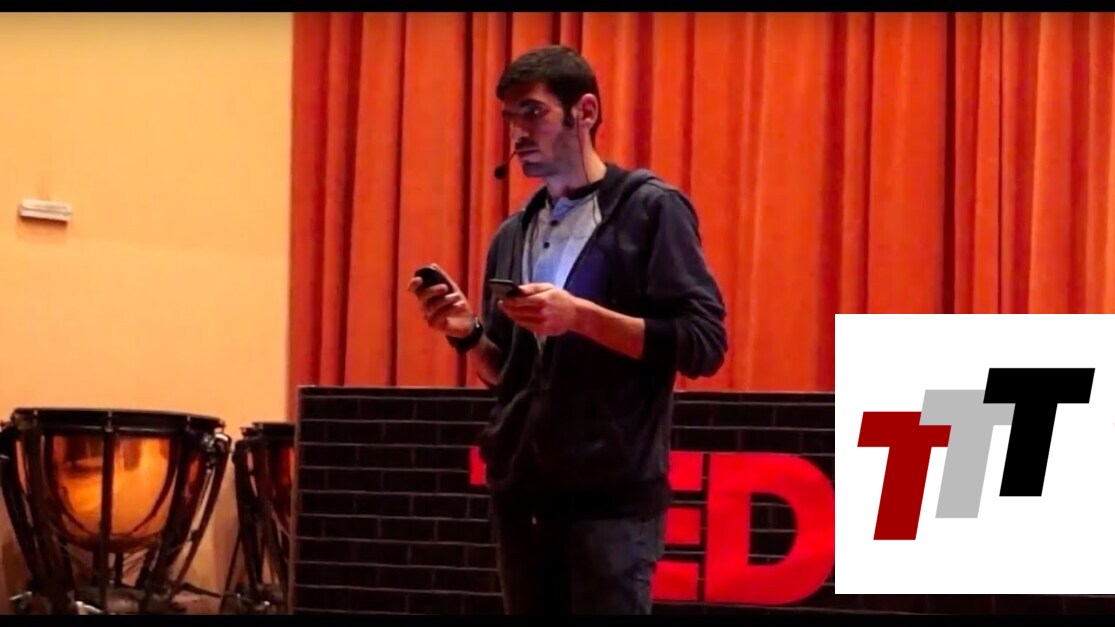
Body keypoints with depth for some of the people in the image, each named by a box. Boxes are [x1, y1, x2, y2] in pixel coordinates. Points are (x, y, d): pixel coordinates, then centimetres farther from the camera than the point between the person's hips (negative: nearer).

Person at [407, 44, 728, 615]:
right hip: (521, 493, 6)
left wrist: (581, 316, -19)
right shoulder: (513, 235, 16)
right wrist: (468, 333, 0)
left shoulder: (650, 209, -3)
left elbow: (705, 344, -11)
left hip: (611, 496, -6)